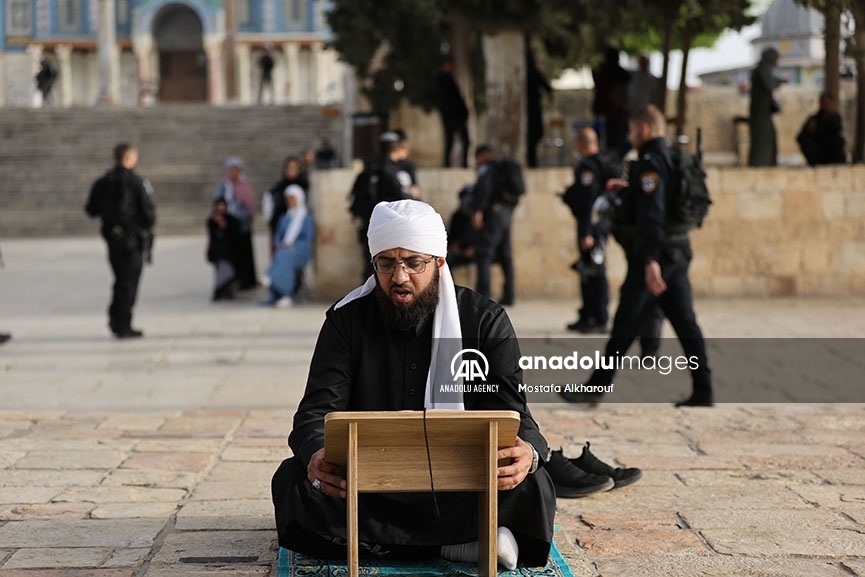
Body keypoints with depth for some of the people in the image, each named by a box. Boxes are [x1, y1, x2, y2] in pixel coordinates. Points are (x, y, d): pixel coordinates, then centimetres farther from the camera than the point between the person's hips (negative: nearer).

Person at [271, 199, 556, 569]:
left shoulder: (485, 321, -1)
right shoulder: (347, 320, 1)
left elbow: (511, 412, -8)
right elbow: (318, 411, -7)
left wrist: (527, 451, -35)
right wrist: (316, 454, -34)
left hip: (459, 487, -1)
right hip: (368, 480, 1)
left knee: (530, 486, -30)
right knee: (294, 479, -29)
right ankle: (462, 546, -29)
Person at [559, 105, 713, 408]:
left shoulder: (649, 164, -14)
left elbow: (651, 214, -25)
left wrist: (650, 261, -31)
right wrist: (629, 188, 35)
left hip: (654, 253, -9)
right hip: (678, 252, 9)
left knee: (625, 325, -2)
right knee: (685, 323, 6)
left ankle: (596, 387, 6)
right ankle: (703, 391, 3)